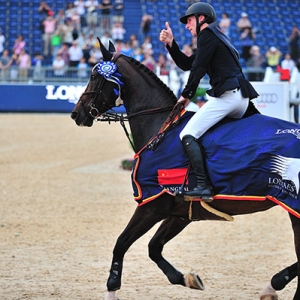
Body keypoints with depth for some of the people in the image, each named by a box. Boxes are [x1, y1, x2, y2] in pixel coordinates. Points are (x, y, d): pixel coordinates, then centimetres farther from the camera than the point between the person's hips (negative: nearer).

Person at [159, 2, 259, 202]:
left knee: (188, 136, -13)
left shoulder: (207, 34, 0)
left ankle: (204, 187, -25)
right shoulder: (216, 36, 29)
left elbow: (198, 68, -8)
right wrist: (171, 43, 19)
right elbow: (186, 64, 28)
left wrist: (186, 95, 1)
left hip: (226, 94, -10)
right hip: (242, 98, 10)